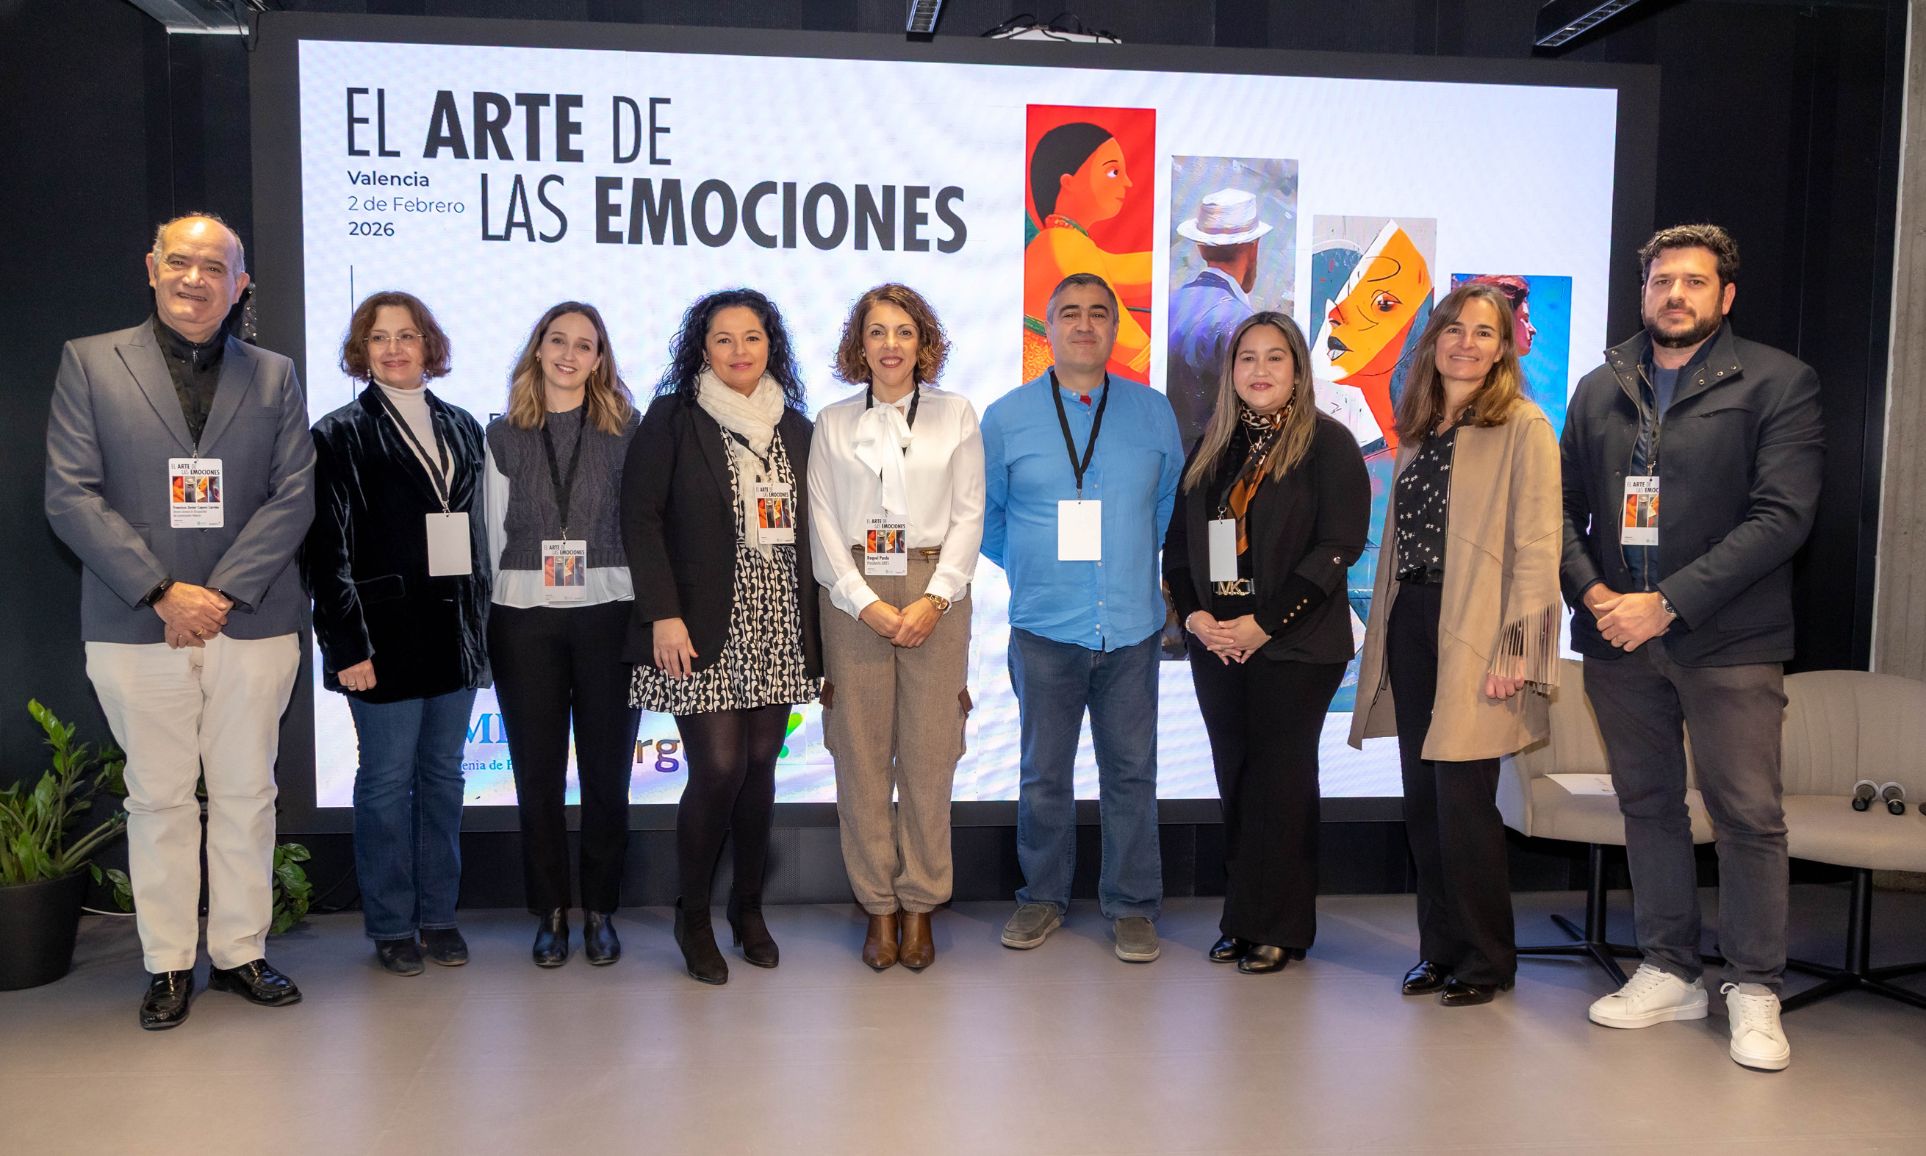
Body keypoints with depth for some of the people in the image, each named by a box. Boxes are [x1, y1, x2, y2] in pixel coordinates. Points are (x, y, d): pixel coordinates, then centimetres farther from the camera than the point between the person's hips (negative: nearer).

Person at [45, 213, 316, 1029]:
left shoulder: (274, 377, 9)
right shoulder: (89, 362, 5)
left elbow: (293, 497, 1)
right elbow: (70, 496, -3)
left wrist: (221, 593, -10)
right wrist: (163, 593, -12)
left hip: (252, 621, 1)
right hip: (137, 625, -1)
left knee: (246, 793, 8)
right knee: (159, 798, 7)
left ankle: (240, 952, 21)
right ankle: (168, 965, 19)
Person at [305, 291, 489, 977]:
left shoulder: (461, 428, 13)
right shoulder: (341, 434, -1)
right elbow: (327, 549, -6)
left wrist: (480, 625, 8)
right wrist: (348, 644, -12)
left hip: (453, 631, 5)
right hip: (386, 632, -4)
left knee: (443, 773, 10)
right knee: (387, 779, 2)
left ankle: (438, 914, 21)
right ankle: (390, 926, 15)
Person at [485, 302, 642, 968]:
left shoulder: (626, 432, 5)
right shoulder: (504, 437, 8)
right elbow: (494, 534, 9)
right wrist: (492, 621, 6)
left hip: (608, 613, -1)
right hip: (524, 618, 1)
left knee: (608, 770, 4)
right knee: (537, 772, 6)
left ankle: (600, 911, 18)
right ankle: (549, 913, 19)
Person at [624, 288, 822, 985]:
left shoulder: (795, 428, 13)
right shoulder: (673, 418, 1)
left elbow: (808, 531, 13)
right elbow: (640, 516, -5)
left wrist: (814, 630, 7)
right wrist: (663, 614, -14)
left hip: (777, 627, 4)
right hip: (706, 628, -4)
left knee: (759, 765, 6)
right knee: (719, 768, -8)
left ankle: (748, 907, 22)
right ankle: (693, 919, 11)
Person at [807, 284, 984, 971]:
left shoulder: (956, 415, 9)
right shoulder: (833, 423, 9)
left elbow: (968, 515, 3)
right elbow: (823, 524, 4)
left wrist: (933, 600, -8)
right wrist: (866, 602, -8)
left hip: (935, 597, 0)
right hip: (853, 598, 1)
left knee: (929, 755, 0)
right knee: (861, 754, 1)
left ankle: (920, 906, 12)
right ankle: (878, 907, 13)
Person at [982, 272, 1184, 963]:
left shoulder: (1153, 413, 7)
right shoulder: (1006, 417, 3)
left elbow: (1171, 502, 19)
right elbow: (983, 514, 13)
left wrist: (1134, 563, 13)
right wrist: (1032, 570, 11)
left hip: (1133, 627, 1)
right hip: (1044, 628, -1)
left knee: (1131, 771, 6)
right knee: (1044, 772, 8)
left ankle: (1132, 905, 20)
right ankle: (1043, 897, 25)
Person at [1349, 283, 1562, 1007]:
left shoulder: (1522, 426, -5)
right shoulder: (1420, 428, 16)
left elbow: (1537, 546, -10)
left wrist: (1518, 648, -16)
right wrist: (1384, 632, 12)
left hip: (1473, 631, -6)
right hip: (1410, 623, 6)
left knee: (1462, 798, -4)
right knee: (1422, 797, 10)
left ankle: (1486, 959, 13)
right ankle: (1440, 947, 23)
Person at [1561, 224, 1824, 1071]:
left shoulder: (1778, 383, -1)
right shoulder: (1601, 389, 11)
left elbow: (1782, 516, -11)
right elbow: (1566, 507, 11)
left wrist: (1667, 604, -17)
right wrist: (1592, 594, -8)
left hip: (1727, 641, -4)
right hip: (1617, 636, 4)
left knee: (1747, 814, 0)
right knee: (1648, 804, 11)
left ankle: (1753, 990, 15)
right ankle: (1670, 971, 23)